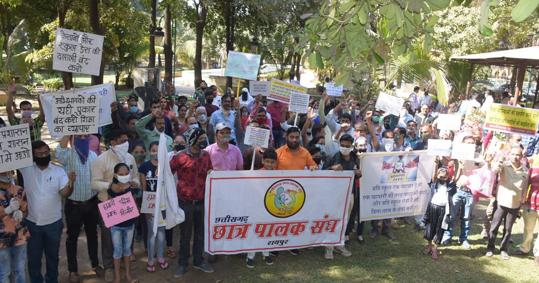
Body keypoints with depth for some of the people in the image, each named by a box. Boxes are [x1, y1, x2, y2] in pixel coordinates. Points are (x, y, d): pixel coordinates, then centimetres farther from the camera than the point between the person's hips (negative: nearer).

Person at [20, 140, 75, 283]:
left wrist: (71, 183, -37)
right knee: (33, 257, 15)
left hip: (53, 223, 0)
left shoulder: (59, 171, -7)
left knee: (52, 255, 16)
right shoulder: (26, 169, -4)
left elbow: (65, 193, -16)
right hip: (32, 223, 0)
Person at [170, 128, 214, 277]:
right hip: (185, 202, -4)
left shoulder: (206, 155, 2)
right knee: (185, 234, 8)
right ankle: (183, 264, 24)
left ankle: (198, 260, 31)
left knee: (200, 232, 15)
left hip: (201, 201, 4)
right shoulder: (180, 157, -13)